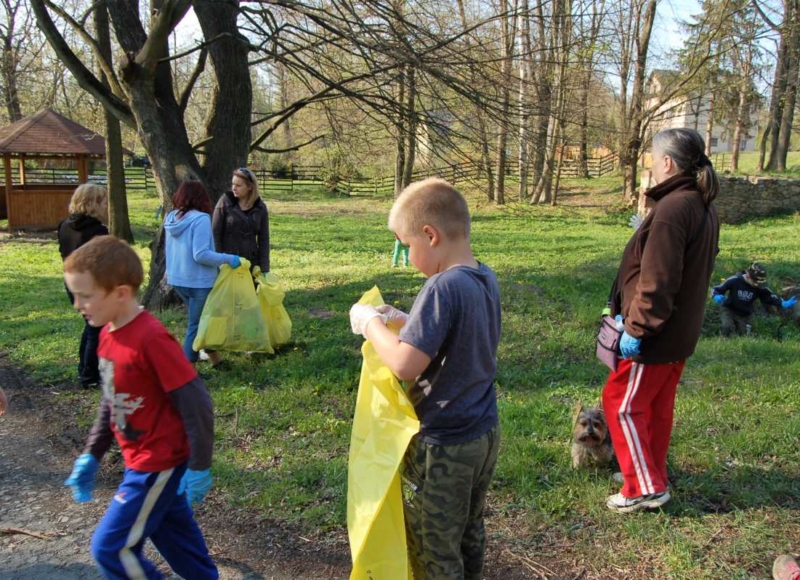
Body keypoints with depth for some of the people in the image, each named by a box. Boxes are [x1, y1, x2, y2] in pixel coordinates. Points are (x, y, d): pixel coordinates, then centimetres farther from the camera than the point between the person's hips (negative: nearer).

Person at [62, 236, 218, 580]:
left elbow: (195, 402, -23)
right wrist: (91, 455, 14)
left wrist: (199, 466, -18)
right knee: (172, 534, 22)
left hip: (159, 463, -9)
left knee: (110, 547, 1)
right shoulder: (108, 334, 1)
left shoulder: (151, 338, -27)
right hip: (141, 459, 9)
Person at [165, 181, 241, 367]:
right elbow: (200, 254, -24)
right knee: (196, 324, 6)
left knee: (198, 320, 21)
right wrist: (228, 259, -17)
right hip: (198, 281, -8)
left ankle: (213, 355, 31)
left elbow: (178, 251, 12)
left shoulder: (171, 218, 4)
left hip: (177, 279, 8)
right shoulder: (200, 219, -19)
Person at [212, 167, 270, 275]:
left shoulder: (260, 208, 2)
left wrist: (264, 269, -2)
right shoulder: (225, 202, -5)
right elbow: (215, 234, -5)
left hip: (250, 264, 3)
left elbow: (263, 240, 4)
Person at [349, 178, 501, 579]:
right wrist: (404, 322, 6)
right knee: (469, 534, 25)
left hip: (442, 445, -8)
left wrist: (371, 323, -14)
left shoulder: (443, 287, -26)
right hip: (484, 433, 8)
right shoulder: (486, 279, 1)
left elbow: (405, 365, -29)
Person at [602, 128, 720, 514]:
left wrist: (636, 327, -19)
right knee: (658, 405, 19)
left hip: (656, 335, -9)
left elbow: (656, 281, -26)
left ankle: (645, 488, 8)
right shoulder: (704, 207, 8)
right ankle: (651, 475, 32)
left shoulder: (671, 209, -23)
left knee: (621, 402, 2)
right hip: (681, 330, 9)